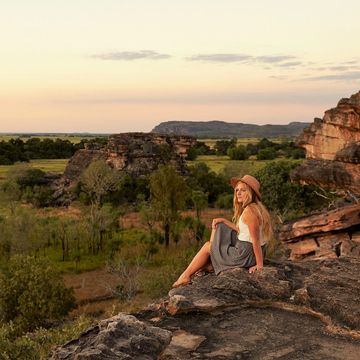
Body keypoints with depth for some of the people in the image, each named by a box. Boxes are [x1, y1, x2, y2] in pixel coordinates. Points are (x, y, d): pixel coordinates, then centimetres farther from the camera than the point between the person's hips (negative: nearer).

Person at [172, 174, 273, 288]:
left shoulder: (249, 211, -21)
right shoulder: (257, 207, 10)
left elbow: (256, 240, -22)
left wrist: (260, 265, -18)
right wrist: (223, 220, 9)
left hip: (244, 255, -10)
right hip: (249, 252, 10)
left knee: (207, 246, 9)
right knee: (217, 227, 24)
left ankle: (185, 276, 21)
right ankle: (210, 265, 24)